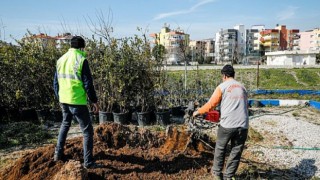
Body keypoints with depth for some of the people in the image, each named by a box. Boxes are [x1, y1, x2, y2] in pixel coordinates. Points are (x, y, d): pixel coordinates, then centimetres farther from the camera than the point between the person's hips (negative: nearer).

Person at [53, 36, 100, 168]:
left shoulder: (61, 60, 8)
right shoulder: (81, 60, -12)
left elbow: (56, 82, 14)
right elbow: (88, 84, -15)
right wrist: (94, 101, -7)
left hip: (64, 100, 7)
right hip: (78, 101, -7)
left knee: (65, 124, 29)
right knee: (87, 131, 4)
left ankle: (58, 154, 34)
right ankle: (88, 162, 7)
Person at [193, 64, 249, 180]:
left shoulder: (222, 87, 1)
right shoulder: (242, 88, 14)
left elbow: (211, 104, -1)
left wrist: (198, 112, 13)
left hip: (227, 125, -3)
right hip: (243, 126, 3)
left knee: (220, 149, 18)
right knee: (236, 152, 14)